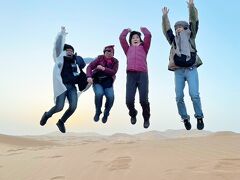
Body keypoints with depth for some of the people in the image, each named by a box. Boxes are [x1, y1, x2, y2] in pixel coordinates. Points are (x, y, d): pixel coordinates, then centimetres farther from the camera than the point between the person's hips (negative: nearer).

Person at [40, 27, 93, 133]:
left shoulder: (76, 60, 14)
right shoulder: (60, 58, 4)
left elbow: (86, 60, 31)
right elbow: (58, 46, -9)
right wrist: (62, 34, -19)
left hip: (72, 87, 4)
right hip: (61, 86, -4)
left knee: (73, 107, -10)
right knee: (59, 107, -12)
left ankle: (61, 122, 17)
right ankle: (47, 115, 22)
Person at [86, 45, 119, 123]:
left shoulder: (115, 61, 2)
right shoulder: (100, 58, -2)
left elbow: (113, 72, -12)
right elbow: (90, 67, -8)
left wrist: (103, 68, -25)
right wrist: (89, 77, -25)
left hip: (108, 83, 1)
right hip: (97, 82, -1)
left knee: (111, 97, -23)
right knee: (99, 93, -31)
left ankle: (106, 114, 6)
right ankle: (98, 112, -4)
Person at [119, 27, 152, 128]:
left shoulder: (143, 48, 25)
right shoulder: (128, 49, 28)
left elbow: (148, 35, 17)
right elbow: (121, 38, 23)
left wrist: (143, 29, 34)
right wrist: (127, 30, 39)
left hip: (142, 74, -1)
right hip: (131, 75, 1)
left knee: (143, 99, -10)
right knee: (129, 100, -10)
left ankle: (146, 118, 15)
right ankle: (133, 114, 21)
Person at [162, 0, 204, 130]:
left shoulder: (190, 37, 17)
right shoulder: (174, 40, 22)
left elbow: (194, 21, 9)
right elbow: (166, 30, 16)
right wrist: (165, 16, 8)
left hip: (191, 70, -2)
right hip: (178, 72, 3)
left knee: (194, 94, -15)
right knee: (179, 97, -5)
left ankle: (199, 118, -1)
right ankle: (185, 119, 9)